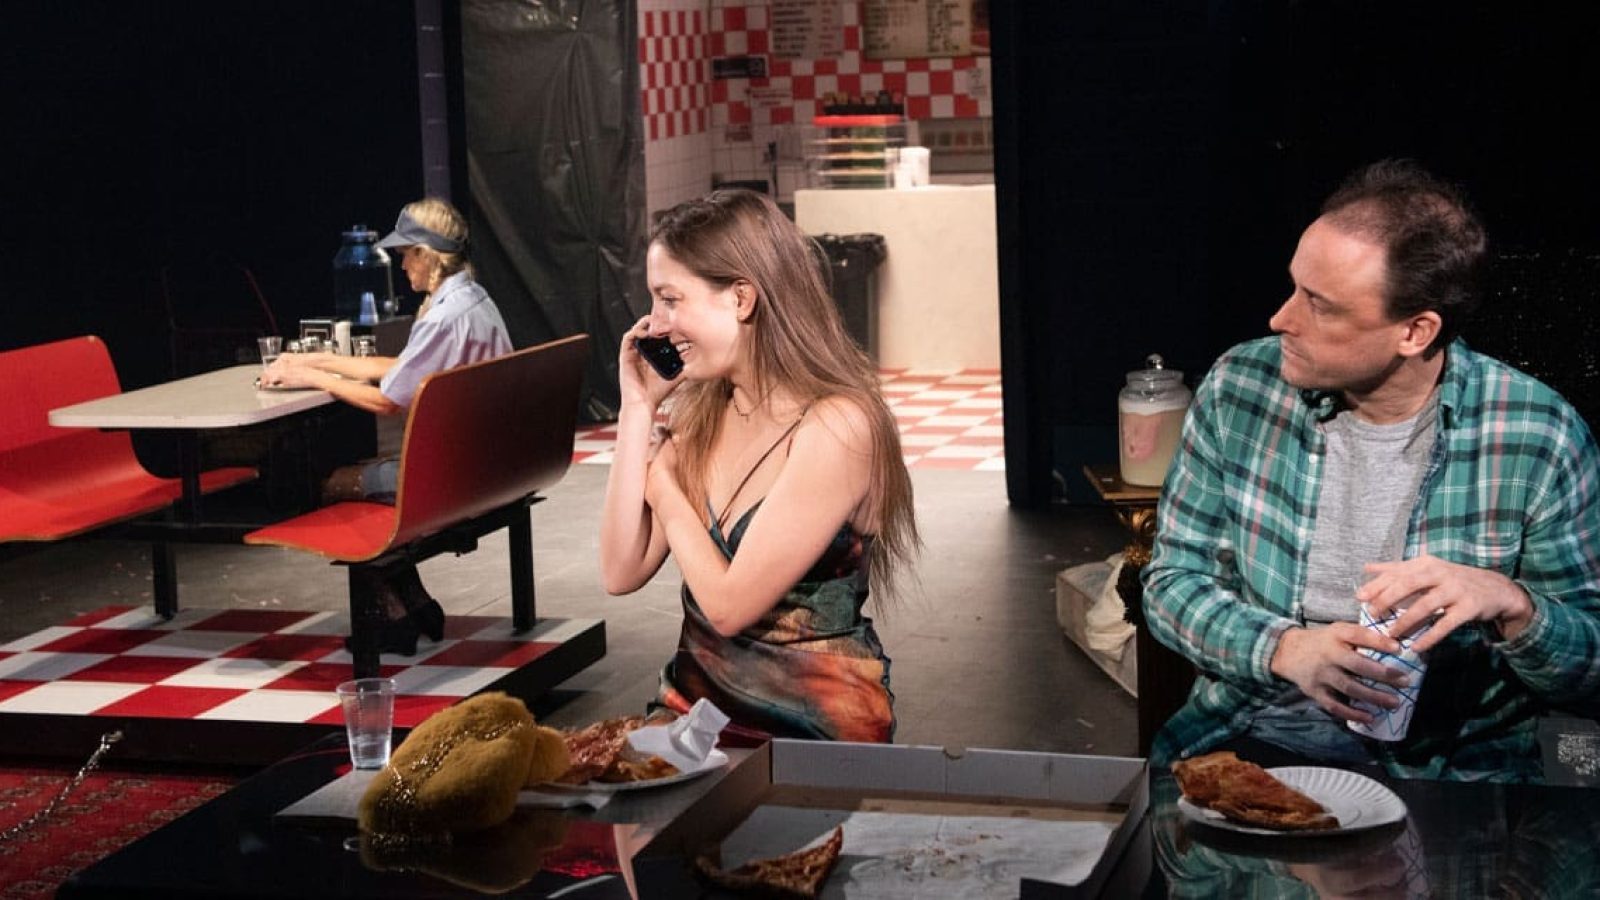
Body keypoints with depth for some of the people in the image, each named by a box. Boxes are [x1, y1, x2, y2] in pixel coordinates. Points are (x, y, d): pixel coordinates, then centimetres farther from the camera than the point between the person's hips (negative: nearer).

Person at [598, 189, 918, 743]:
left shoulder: (837, 427, -17)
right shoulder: (702, 411, 6)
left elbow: (729, 604, -17)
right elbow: (622, 573, 0)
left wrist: (659, 476, -4)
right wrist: (638, 407, -1)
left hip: (812, 727, -6)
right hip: (698, 705, 6)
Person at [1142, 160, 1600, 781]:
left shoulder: (1538, 436, -8)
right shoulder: (1238, 389, -1)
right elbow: (1173, 579, 4)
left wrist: (1511, 605, -23)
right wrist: (1286, 649, -15)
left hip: (1449, 766, -1)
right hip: (1249, 735, 1)